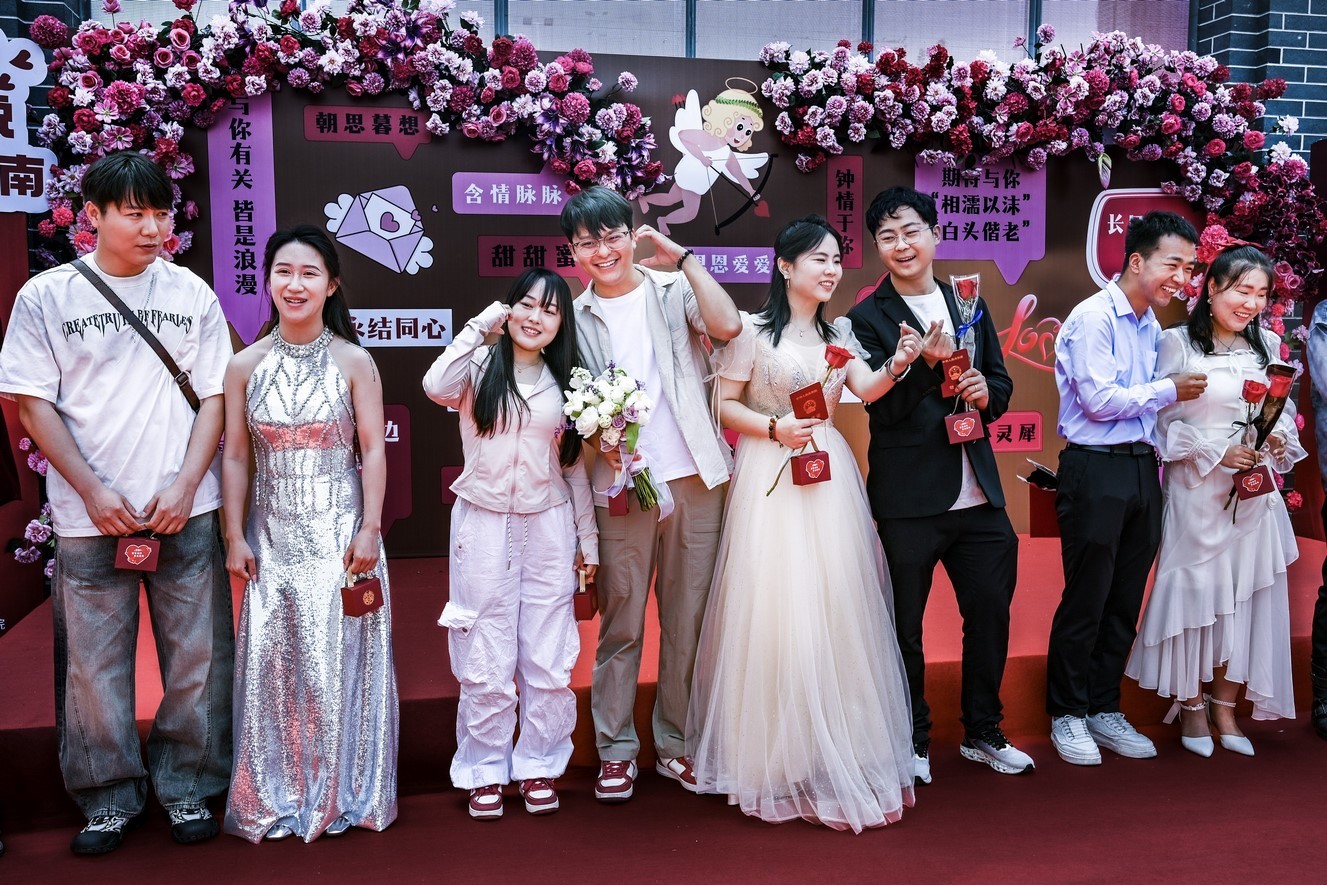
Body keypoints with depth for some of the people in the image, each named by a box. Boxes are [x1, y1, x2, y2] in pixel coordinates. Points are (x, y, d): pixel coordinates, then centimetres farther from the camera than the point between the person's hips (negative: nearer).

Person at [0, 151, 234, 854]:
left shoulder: (192, 294, 5)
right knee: (95, 663, 6)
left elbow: (214, 398, 5)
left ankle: (188, 786, 23)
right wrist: (94, 492, -8)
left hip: (186, 512, 1)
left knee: (197, 656, 6)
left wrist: (184, 487, -7)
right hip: (90, 516, -1)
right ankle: (109, 797, 24)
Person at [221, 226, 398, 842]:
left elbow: (373, 450, -3)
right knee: (272, 662, 5)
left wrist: (369, 530, -8)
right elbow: (235, 457, 5)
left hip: (339, 530, -2)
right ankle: (275, 797, 22)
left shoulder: (354, 362, -2)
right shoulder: (246, 366, 3)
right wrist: (235, 537, 1)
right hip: (272, 535, 2)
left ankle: (342, 795, 20)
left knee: (337, 660, 3)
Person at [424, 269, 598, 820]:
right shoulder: (481, 366, 0)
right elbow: (436, 386, -23)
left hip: (548, 525, 3)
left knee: (548, 657, 5)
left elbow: (574, 465, 13)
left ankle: (538, 766, 21)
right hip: (483, 525, -2)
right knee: (485, 657, 3)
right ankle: (485, 771, 18)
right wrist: (481, 326, -13)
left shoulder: (564, 382, 10)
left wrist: (587, 538, 11)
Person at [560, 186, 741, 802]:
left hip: (693, 480, 0)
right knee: (621, 623, 6)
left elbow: (727, 325, -15)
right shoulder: (576, 317, 7)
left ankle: (676, 744, 24)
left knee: (688, 619, 9)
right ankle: (615, 750, 20)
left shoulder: (672, 290, 4)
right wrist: (600, 438, -7)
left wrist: (682, 256, -9)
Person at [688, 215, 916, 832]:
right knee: (773, 610, -2)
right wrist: (774, 427, -16)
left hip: (829, 476, 5)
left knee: (835, 610, 6)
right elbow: (724, 405, -3)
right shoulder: (752, 330, -3)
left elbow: (867, 390, -5)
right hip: (770, 477, -5)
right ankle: (775, 755, 13)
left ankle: (835, 749, 20)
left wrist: (897, 365, -23)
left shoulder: (838, 332, 12)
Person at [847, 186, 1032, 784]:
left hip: (977, 494, 5)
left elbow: (1001, 386, 13)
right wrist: (924, 363, -30)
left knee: (990, 612, 14)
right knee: (904, 625, 7)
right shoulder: (868, 319, -6)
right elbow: (882, 409, -14)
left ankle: (982, 734, 33)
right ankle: (912, 743, 26)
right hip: (908, 499, -5)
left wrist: (985, 391, -10)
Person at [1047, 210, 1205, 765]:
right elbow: (1099, 400, -17)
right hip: (1096, 470, -8)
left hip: (1142, 469, 8)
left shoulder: (1153, 326, 15)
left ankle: (1104, 709, 25)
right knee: (1086, 600, 0)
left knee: (1126, 601, 12)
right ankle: (1066, 714, 14)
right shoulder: (1094, 317, -10)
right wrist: (1169, 390, -6)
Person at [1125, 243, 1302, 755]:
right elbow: (1163, 421, -7)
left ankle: (1226, 707, 20)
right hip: (1197, 489, -4)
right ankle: (1192, 705, 20)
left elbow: (1285, 411, 14)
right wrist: (1218, 452, -16)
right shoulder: (1177, 344, -4)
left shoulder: (1268, 345, 11)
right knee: (1197, 591, 2)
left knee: (1246, 595, 6)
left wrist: (1279, 443, -6)